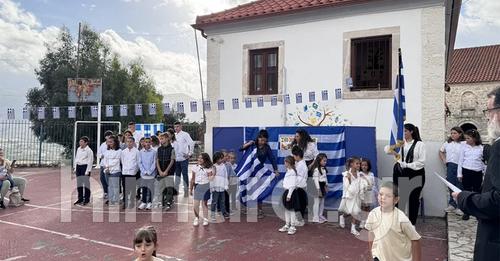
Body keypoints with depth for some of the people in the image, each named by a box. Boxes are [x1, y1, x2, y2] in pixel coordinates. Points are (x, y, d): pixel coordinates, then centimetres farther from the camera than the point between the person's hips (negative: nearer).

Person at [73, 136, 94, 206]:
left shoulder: (89, 150, -10)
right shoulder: (78, 149, 11)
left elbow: (90, 161, -11)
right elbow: (76, 158, 19)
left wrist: (87, 171, -13)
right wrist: (74, 168, 14)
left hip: (85, 167, -7)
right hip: (78, 166, 7)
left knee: (86, 183, -3)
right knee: (79, 184, 11)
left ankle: (86, 199, 7)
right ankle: (80, 199, 22)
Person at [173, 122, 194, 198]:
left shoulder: (185, 134, -7)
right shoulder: (174, 135, 11)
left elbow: (191, 143, -13)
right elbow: (173, 145, 18)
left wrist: (190, 154, -14)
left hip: (183, 158, -6)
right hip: (176, 159, 6)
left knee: (184, 174, -1)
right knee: (177, 174, 15)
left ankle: (186, 190, 8)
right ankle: (176, 189, 25)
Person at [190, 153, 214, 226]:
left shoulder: (209, 168, -3)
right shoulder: (196, 168, 5)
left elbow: (211, 178, 0)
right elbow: (192, 179, 10)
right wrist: (190, 189, 12)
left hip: (205, 186, -3)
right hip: (197, 186, 3)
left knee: (204, 204, 4)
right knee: (195, 204, 1)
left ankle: (205, 219, 17)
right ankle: (196, 218, 18)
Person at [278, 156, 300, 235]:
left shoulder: (292, 172, -19)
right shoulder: (288, 171, 10)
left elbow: (293, 185, -21)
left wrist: (289, 195, -22)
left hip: (291, 192, -9)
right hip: (286, 191, 9)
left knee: (291, 210, 0)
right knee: (286, 209, 15)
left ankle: (292, 227, 11)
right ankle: (287, 226, 26)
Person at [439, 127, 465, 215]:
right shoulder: (447, 143, 9)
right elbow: (441, 151, 23)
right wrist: (444, 160, 13)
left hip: (460, 167, -5)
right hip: (450, 166, 5)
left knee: (459, 186, 1)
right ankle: (452, 204, 24)